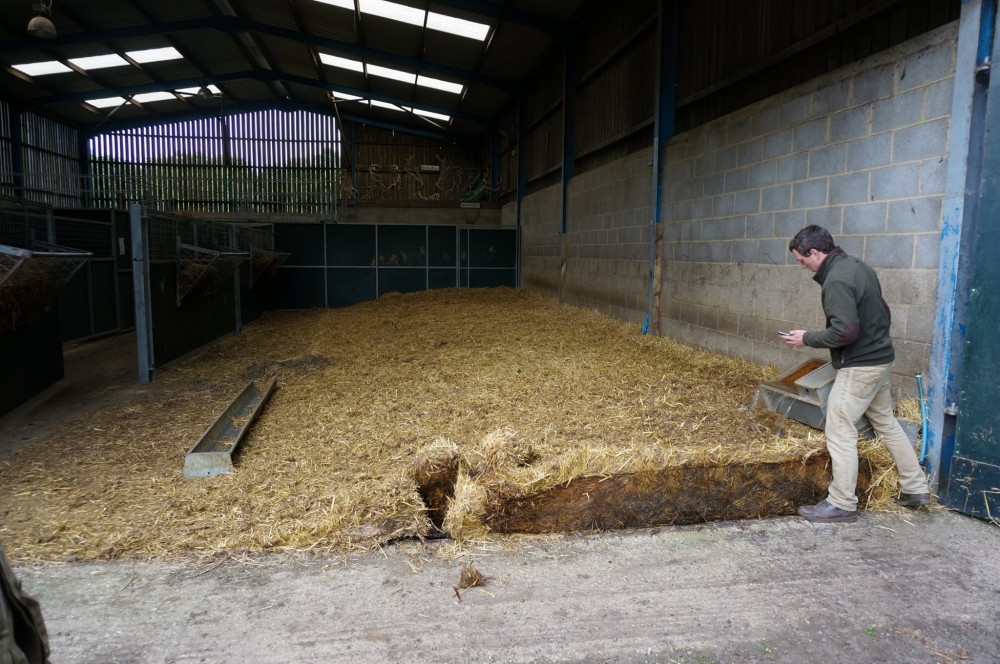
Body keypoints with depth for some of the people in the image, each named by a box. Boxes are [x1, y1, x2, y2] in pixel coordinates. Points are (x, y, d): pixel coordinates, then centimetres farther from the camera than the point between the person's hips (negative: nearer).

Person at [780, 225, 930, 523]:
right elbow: (883, 313, 16)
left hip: (859, 367, -10)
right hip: (881, 359, 10)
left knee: (839, 432, -2)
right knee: (886, 422, 22)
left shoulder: (836, 281, -22)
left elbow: (845, 331, -28)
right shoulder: (859, 266, 8)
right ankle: (916, 489, 33)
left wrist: (807, 339, -15)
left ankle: (842, 504, 6)